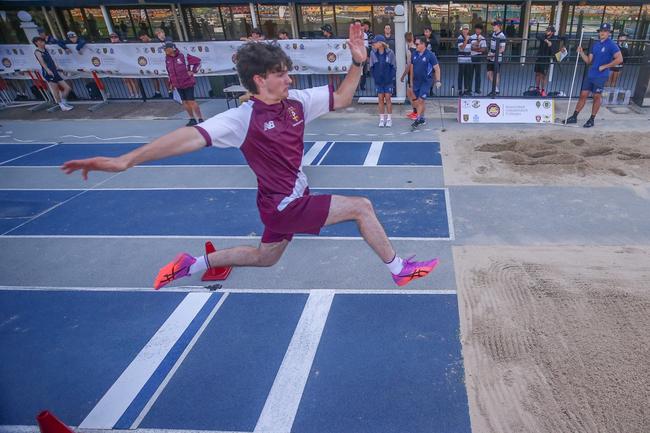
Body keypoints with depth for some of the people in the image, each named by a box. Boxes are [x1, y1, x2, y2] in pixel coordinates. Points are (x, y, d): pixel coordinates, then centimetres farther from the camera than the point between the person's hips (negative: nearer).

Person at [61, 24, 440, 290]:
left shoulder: (298, 101, -3)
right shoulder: (244, 118, -23)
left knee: (265, 258, 27)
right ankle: (400, 270, 13)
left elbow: (341, 99, 5)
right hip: (286, 205, -8)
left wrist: (358, 63, -10)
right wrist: (127, 159, -41)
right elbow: (194, 136, -33)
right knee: (362, 206, -8)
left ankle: (193, 264, 40)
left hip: (289, 200, 9)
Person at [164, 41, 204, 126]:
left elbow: (198, 61, -8)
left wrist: (193, 71, -10)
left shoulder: (183, 56, -12)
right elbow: (169, 72, 16)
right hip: (178, 85, 5)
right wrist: (171, 83, 15)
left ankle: (200, 119, 4)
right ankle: (192, 119, 20)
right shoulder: (167, 59, 5)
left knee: (191, 101, -7)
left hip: (187, 83, -5)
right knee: (185, 102, 8)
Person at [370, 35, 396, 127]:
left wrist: (391, 77, -7)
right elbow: (371, 67, 6)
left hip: (388, 80, -2)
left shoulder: (390, 53, -7)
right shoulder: (373, 53, -2)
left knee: (388, 98, 2)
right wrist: (374, 77, -1)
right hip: (378, 80, 2)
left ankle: (389, 119, 11)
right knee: (380, 99, 5)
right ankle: (382, 119, 13)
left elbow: (394, 66, 0)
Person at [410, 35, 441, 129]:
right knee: (417, 101, 9)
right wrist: (411, 80, 16)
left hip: (426, 81, -5)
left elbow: (437, 68, -7)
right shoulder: (414, 54, 6)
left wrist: (437, 81, -12)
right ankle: (422, 119, 23)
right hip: (416, 81, 5)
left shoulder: (430, 55, -9)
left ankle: (418, 119, -2)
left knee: (420, 100, -10)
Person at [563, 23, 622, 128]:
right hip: (590, 75, 6)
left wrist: (604, 66, -15)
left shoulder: (611, 45, -9)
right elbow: (588, 61, 11)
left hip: (601, 76, -6)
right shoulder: (595, 44, 10)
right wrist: (581, 53, -2)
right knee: (583, 95, 7)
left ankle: (592, 120, 11)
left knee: (596, 97, 3)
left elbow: (619, 59, -16)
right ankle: (574, 117, 12)